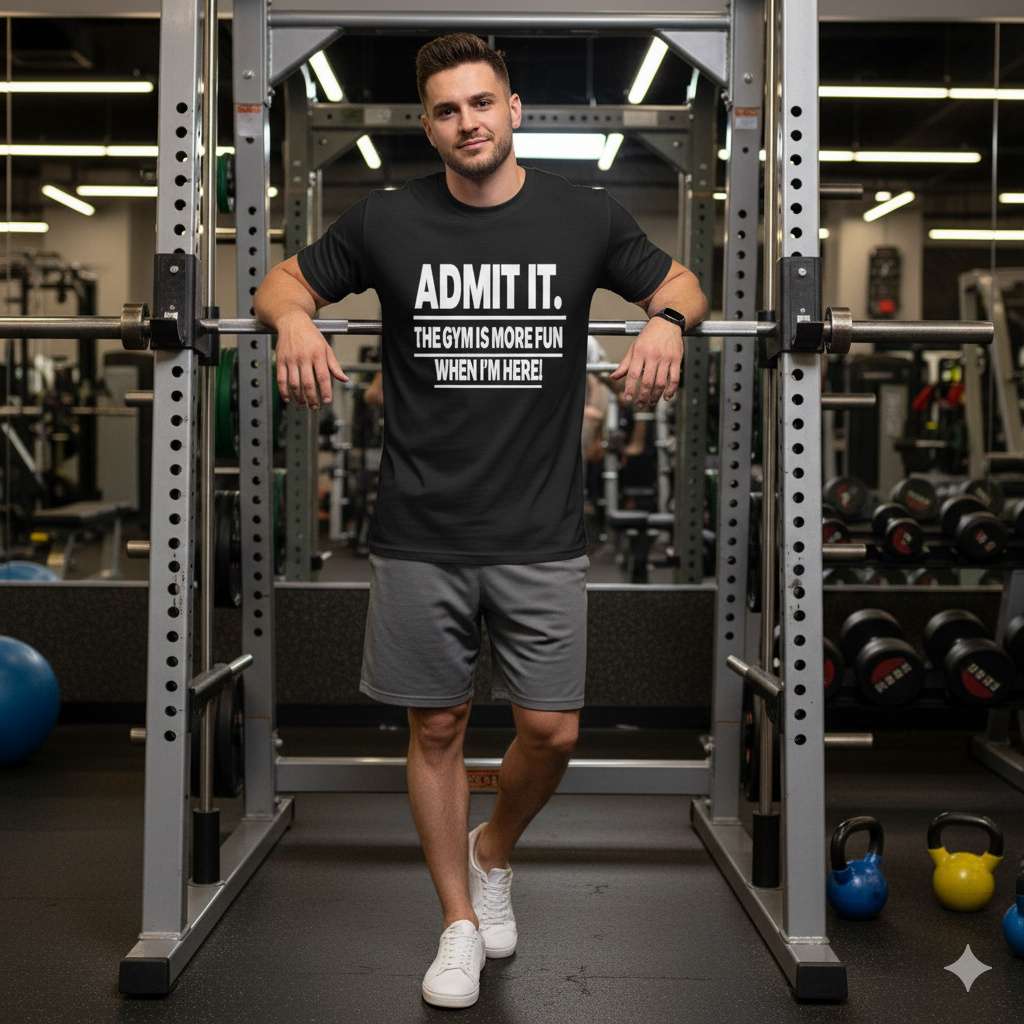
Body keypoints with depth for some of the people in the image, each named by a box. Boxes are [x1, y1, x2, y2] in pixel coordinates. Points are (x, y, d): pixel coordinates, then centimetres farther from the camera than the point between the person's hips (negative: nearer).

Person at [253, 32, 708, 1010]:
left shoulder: (583, 215, 2)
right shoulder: (387, 219, 1)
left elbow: (677, 281, 15)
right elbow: (283, 278, 12)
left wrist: (666, 319, -9)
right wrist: (294, 318, -12)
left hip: (540, 535, 0)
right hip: (420, 536, 0)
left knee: (550, 732, 2)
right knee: (436, 727, 7)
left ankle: (493, 853, 35)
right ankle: (459, 922, 26)